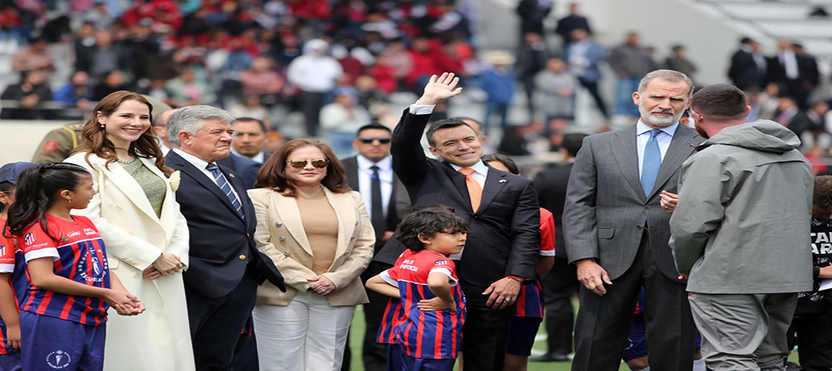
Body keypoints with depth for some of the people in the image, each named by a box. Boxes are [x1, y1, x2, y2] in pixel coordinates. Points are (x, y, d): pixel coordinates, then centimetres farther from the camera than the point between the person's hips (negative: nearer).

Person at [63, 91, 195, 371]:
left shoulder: (150, 164, 20)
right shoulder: (84, 164, -4)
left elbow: (174, 216, 18)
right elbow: (89, 222, -14)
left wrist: (177, 254, -4)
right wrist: (152, 256, -13)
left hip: (164, 277, 7)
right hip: (121, 279, -7)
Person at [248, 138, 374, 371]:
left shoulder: (351, 201, 15)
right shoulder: (261, 199, 3)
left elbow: (365, 247, 10)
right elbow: (260, 246, -6)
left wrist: (335, 280, -7)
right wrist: (304, 280, -12)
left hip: (336, 297, 3)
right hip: (282, 296, -3)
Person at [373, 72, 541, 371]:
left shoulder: (516, 186, 15)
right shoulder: (425, 176, 16)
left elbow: (526, 235, 6)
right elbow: (403, 144, 1)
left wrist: (514, 278, -8)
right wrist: (427, 102, -8)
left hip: (490, 290, 1)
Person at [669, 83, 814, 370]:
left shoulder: (712, 159, -12)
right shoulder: (797, 158, 15)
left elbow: (692, 224, -17)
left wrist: (685, 266, 4)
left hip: (728, 280, -8)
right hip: (789, 277, 8)